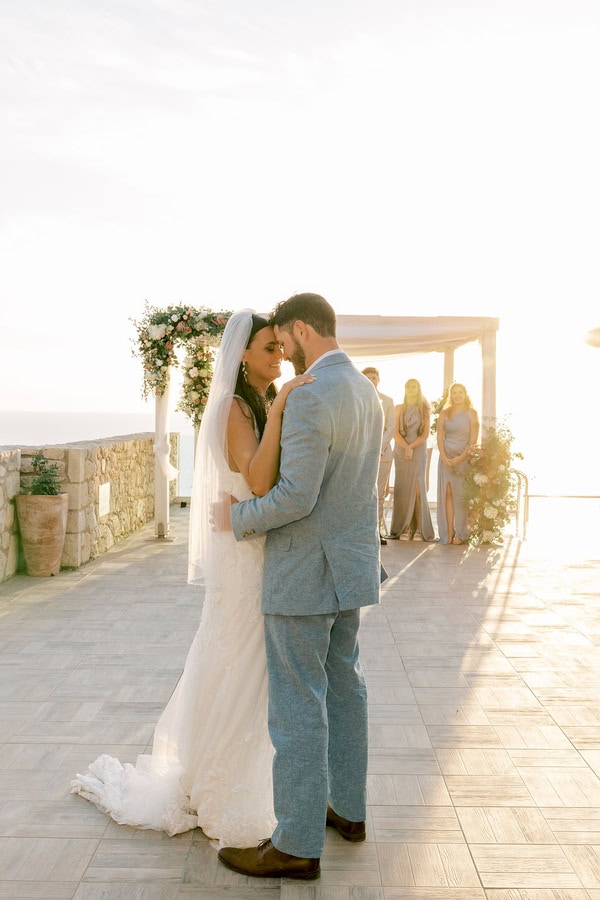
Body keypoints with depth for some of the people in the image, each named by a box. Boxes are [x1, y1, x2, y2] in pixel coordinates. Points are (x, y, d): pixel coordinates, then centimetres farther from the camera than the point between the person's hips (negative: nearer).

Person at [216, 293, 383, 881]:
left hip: (306, 571, -10)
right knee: (341, 685, 19)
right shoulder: (366, 392, 9)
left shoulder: (310, 396, -22)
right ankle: (347, 808, 33)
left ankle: (297, 845, 13)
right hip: (348, 564, 10)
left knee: (296, 704, 0)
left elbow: (295, 497, -28)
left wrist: (239, 518, -9)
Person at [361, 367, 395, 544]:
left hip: (382, 453, 2)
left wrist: (380, 448, -7)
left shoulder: (387, 401, 13)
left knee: (379, 495, 1)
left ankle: (377, 530, 5)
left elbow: (391, 427, 7)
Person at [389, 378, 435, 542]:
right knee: (403, 488, -4)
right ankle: (405, 528, -4)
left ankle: (420, 529, -8)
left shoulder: (425, 409, 9)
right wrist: (406, 447, -13)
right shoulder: (399, 408, 11)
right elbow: (395, 432, 2)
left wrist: (411, 447, -12)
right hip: (401, 452, 1)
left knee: (418, 488, -8)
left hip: (419, 452, -1)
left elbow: (425, 434, 2)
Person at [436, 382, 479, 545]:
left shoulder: (471, 413, 2)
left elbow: (474, 439, -4)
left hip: (464, 457, -2)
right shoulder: (444, 413, 9)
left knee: (461, 495, -4)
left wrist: (461, 457, -13)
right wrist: (443, 456, -8)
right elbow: (440, 436, 5)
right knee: (447, 493, -2)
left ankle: (461, 534, 1)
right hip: (446, 457, 2)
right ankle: (448, 532, 0)